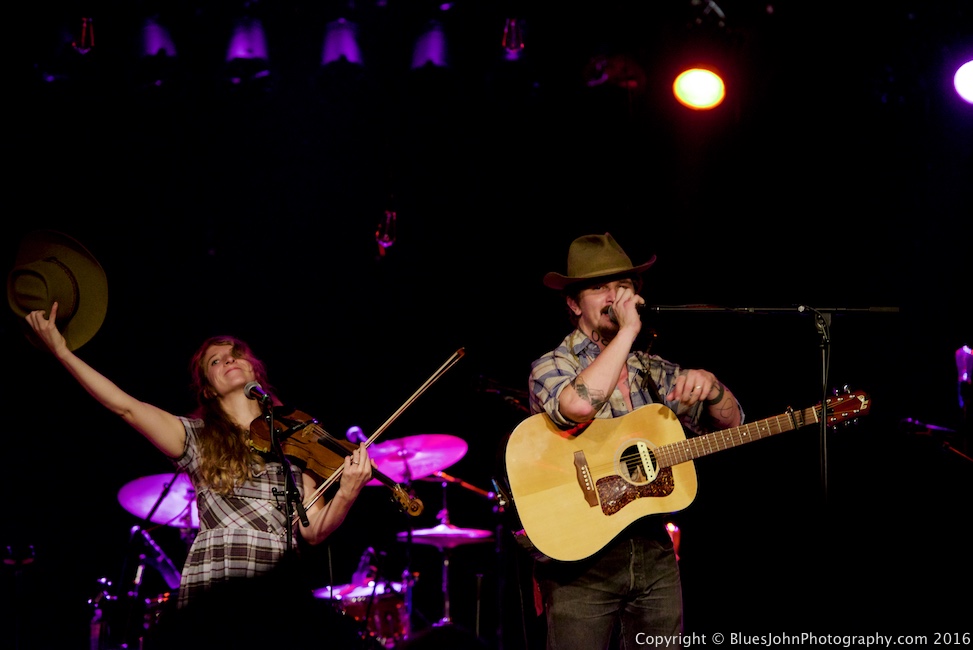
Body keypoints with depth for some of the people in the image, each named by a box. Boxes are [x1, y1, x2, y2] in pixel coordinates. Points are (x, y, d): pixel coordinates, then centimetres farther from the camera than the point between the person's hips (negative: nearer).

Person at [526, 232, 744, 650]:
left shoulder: (653, 370, 14)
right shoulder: (552, 367, -3)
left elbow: (730, 422, 13)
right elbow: (578, 404, -27)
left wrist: (709, 385, -9)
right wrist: (627, 331, -19)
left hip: (653, 552, 5)